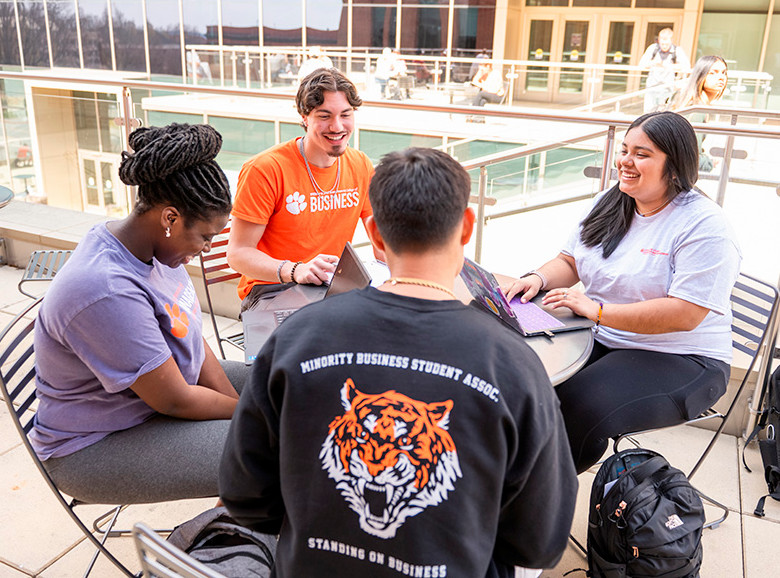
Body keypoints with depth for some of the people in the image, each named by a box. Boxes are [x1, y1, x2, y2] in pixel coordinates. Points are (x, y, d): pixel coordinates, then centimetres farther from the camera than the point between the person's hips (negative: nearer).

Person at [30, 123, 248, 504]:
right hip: (96, 446, -9)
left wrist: (238, 405, -7)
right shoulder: (106, 292, -34)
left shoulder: (153, 246, -5)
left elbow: (192, 338, 0)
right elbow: (174, 401, -26)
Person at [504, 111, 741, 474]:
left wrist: (597, 310, -28)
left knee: (577, 408, -29)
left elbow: (685, 315, -23)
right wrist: (539, 278, -8)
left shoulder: (703, 224, -15)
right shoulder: (609, 204, 8)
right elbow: (570, 263, 15)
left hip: (681, 361, -6)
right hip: (600, 340, 7)